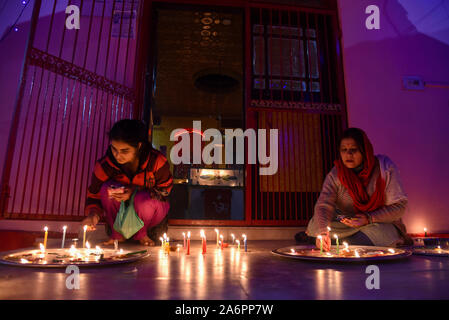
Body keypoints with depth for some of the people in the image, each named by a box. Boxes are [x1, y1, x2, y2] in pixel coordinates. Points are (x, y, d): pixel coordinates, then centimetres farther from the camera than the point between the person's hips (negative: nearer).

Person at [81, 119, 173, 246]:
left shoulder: (156, 161, -26)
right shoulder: (104, 165, -19)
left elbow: (165, 190, -14)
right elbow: (94, 194, -6)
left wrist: (136, 191, -28)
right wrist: (93, 215, -28)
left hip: (150, 205, -2)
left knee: (143, 199, -36)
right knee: (106, 188, -27)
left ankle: (141, 233, -2)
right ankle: (117, 233, -6)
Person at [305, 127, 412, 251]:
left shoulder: (385, 167, -13)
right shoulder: (335, 174, -11)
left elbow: (399, 206, -10)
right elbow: (324, 205, -21)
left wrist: (369, 218, -25)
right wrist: (323, 232, -40)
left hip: (380, 223, 0)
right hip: (345, 224, 0)